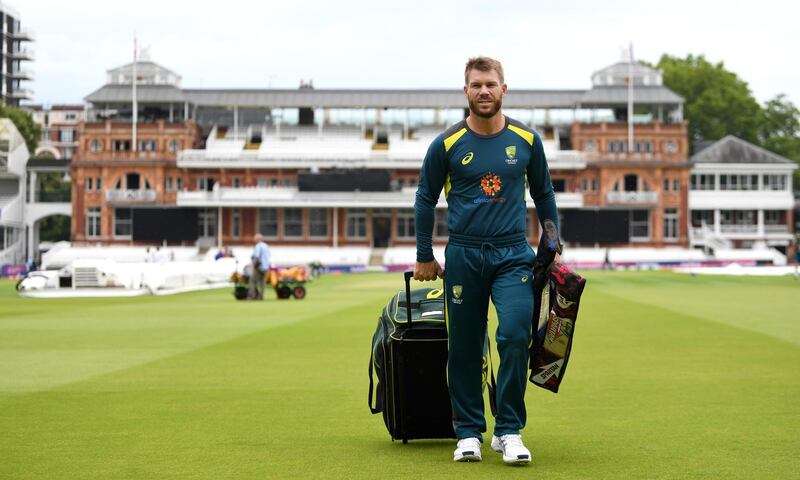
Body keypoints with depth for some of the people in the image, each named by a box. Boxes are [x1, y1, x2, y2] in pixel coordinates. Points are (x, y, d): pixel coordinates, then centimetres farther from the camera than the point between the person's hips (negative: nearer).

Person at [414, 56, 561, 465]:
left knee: (515, 336, -15)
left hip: (513, 255, 0)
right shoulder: (447, 144, -1)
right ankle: (469, 432, 17)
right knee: (464, 350, 4)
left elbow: (543, 193, 16)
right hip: (463, 257, 0)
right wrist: (424, 256, 9)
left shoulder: (526, 140, 3)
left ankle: (508, 431, -5)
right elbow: (425, 200, 9)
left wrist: (553, 245, 14)